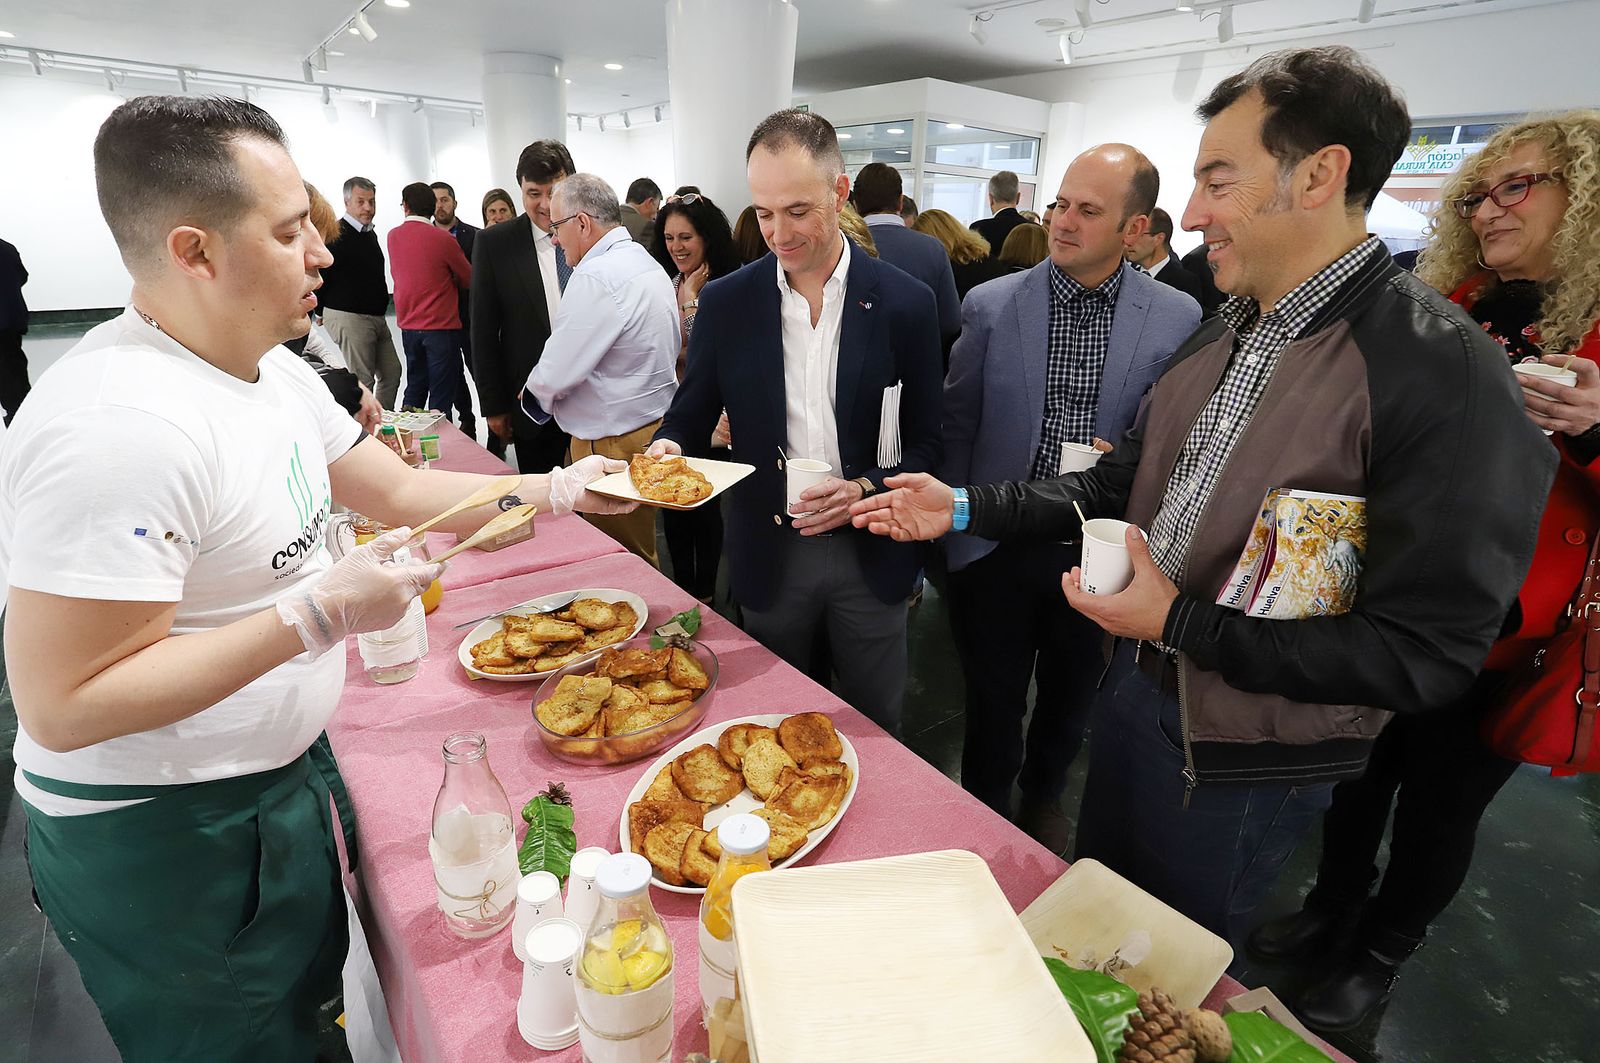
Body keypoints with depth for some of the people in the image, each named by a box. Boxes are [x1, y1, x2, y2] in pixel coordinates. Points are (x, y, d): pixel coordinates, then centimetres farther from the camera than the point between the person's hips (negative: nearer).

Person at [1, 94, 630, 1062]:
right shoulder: (120, 425, -29)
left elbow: (399, 489, 6)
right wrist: (319, 613, -30)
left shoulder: (275, 370, 1)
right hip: (169, 839, -8)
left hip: (281, 779, 8)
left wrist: (561, 490, 1)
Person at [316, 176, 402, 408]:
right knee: (362, 381, -5)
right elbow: (318, 276, -10)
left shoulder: (370, 233, 16)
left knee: (392, 372, 10)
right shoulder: (337, 234, -12)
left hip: (377, 317, 9)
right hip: (349, 318, -8)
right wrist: (323, 311, -1)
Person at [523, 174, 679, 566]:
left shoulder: (596, 276, -19)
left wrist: (530, 396, 5)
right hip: (654, 426, 10)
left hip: (615, 445, -10)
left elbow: (555, 375, -19)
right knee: (640, 559, 19)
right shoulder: (649, 264, 12)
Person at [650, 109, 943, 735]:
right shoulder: (725, 302, -3)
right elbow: (691, 415, 4)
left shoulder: (905, 303, -7)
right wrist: (668, 448, -18)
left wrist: (867, 490, -19)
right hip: (769, 556, 1)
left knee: (874, 729, 18)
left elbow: (926, 442, -2)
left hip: (868, 555, -1)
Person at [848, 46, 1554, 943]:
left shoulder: (1444, 374, -25)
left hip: (1241, 766, -7)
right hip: (1137, 689, 7)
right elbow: (1128, 482, 7)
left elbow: (1428, 656, -25)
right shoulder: (1225, 333, 1)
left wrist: (1178, 623, -26)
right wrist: (965, 508, -1)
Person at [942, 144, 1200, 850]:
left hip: (1098, 551, 1)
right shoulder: (991, 305, -5)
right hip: (996, 546, 0)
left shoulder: (1178, 319, -4)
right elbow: (956, 427, 1)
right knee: (992, 701, 14)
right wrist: (956, 522, 0)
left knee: (1069, 699, 21)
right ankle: (986, 816, 41)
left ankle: (1043, 799, 50)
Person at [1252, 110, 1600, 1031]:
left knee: (1443, 798, 13)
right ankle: (1333, 910, 42)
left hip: (1509, 632, -3)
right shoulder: (1445, 308, 3)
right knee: (1362, 768, 17)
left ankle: (1380, 953, 38)